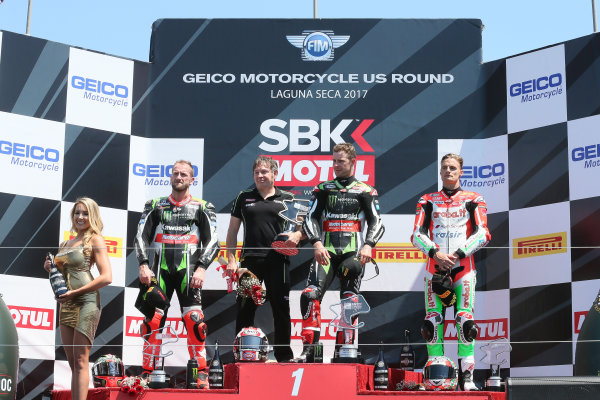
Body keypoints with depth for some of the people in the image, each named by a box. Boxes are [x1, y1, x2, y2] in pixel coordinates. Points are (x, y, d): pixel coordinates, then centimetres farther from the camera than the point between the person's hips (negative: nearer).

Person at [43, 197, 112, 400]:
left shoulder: (95, 240, -2)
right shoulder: (65, 244, 19)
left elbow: (107, 277, -12)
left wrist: (75, 292, -16)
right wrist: (50, 268, 5)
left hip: (86, 302, -7)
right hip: (66, 305, 7)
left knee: (80, 361, -12)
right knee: (73, 363, 5)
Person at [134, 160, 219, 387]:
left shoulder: (202, 208, 12)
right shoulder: (155, 206, 16)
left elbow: (212, 242, 4)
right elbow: (141, 236, 10)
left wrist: (201, 268, -11)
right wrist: (143, 265, -6)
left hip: (188, 270, -2)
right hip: (159, 268, 2)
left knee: (194, 321, -14)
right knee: (152, 320, -6)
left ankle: (201, 373, -8)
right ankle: (148, 372, 2)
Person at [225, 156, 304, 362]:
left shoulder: (287, 198, 9)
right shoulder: (244, 197, 12)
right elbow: (232, 230, 13)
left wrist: (297, 235, -13)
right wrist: (230, 259, 5)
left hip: (277, 260, -1)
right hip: (250, 259, 1)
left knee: (281, 308, 4)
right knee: (245, 308, 2)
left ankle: (284, 355, 13)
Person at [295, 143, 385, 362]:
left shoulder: (365, 191, 10)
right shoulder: (323, 189, 14)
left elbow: (376, 222, 5)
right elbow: (311, 219, 8)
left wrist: (368, 245, -13)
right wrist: (317, 243, -10)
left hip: (353, 253, -1)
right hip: (326, 251, 1)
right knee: (310, 295, -16)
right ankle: (308, 349, -13)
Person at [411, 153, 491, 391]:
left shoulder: (473, 200, 10)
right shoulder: (428, 201, 14)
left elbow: (482, 233, 1)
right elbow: (417, 235, 6)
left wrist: (458, 254, -11)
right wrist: (435, 253, -11)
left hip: (463, 266, -1)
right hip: (435, 266, 1)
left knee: (465, 322, -11)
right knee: (433, 322, -6)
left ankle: (467, 377, -9)